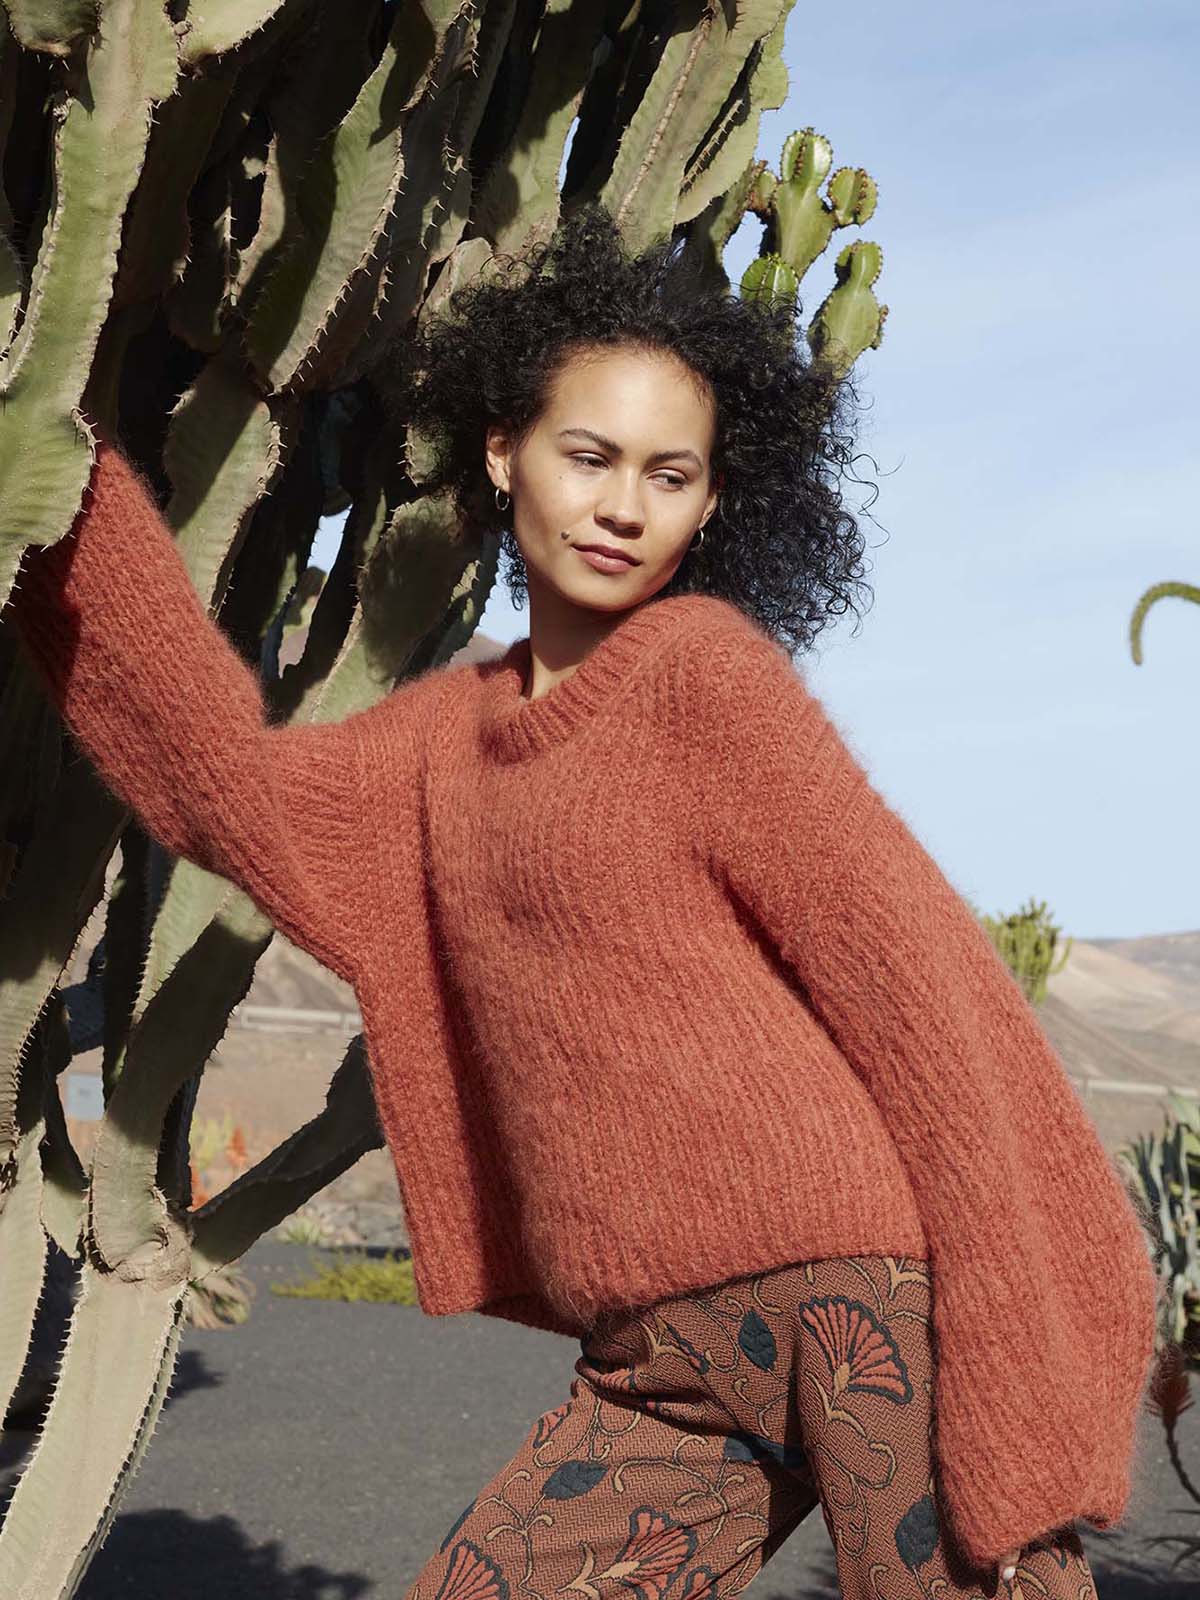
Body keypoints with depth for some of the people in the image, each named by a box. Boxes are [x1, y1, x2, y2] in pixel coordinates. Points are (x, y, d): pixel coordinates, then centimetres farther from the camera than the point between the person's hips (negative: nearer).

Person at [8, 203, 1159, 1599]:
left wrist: (1018, 1383, -13)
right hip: (660, 1365, 6)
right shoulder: (448, 728, 16)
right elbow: (228, 781, 3)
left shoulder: (705, 663, -5)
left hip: (857, 1293, -6)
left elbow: (911, 981, -9)